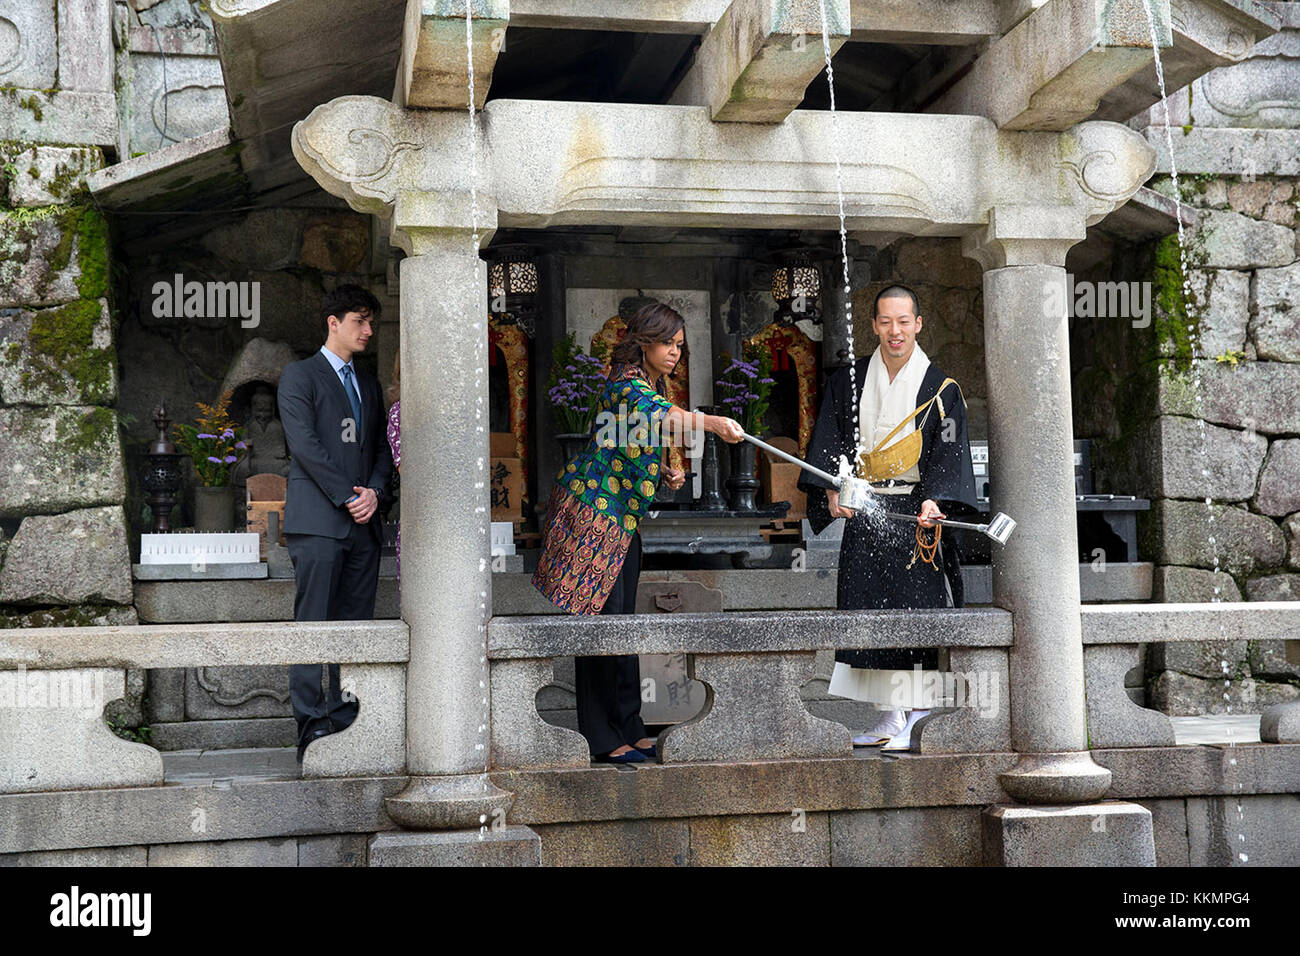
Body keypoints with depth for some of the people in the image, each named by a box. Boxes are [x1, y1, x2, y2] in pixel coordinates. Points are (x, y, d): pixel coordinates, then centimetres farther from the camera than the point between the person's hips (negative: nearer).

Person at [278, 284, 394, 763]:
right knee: (313, 626, -7)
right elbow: (304, 444, -9)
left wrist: (374, 491, -1)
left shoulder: (369, 385, 23)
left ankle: (347, 716, 8)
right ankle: (311, 724, -6)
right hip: (317, 521, -6)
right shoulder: (299, 375, 2)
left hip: (363, 524, 6)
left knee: (356, 626, 4)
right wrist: (347, 496, -12)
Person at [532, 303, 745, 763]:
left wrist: (665, 471, 4)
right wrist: (713, 422, -54)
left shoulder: (653, 383, 12)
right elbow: (658, 412, -40)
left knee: (622, 618, 11)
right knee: (603, 617, -9)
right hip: (592, 506, -9)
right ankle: (604, 738, -4)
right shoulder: (625, 382, -17)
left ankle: (628, 730, 17)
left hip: (623, 515, 9)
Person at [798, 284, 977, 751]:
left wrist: (935, 500, -21)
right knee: (871, 608, 1)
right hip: (865, 511, 3)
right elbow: (829, 441, 8)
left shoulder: (940, 389, 1)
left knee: (918, 606, -7)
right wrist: (833, 490, -7)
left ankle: (919, 717, -1)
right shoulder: (848, 383, 9)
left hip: (916, 512, -3)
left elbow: (949, 451, -6)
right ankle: (890, 717, 8)